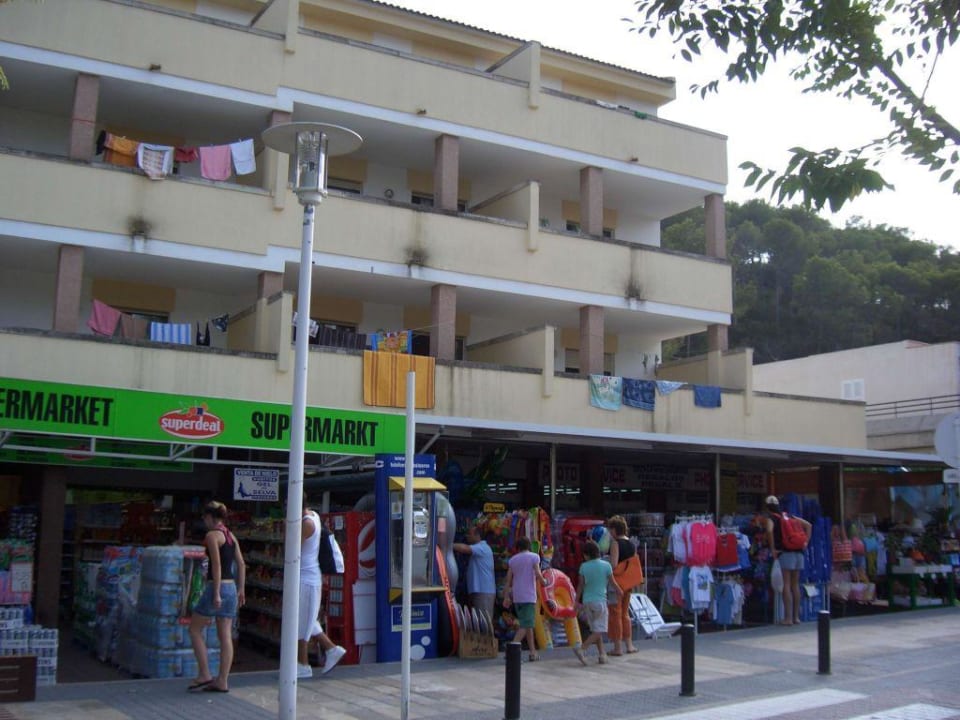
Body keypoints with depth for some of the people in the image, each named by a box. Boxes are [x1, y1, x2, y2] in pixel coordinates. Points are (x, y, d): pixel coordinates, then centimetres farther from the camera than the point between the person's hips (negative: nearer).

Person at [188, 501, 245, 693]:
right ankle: (222, 681, 9)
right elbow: (241, 564, 13)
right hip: (231, 587, 7)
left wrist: (216, 594, -19)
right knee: (226, 636, 7)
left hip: (216, 586, -7)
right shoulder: (231, 535, 13)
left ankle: (204, 675, 5)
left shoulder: (212, 535, -10)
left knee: (195, 629, 8)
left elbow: (217, 565, -17)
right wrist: (240, 590, 18)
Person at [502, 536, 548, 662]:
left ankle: (533, 652, 16)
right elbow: (538, 575, -12)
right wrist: (544, 581, 8)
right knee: (526, 625, -7)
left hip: (516, 597, 5)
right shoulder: (534, 557, -2)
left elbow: (508, 579, 7)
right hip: (528, 596, -5)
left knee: (528, 624, 15)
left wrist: (506, 597, 8)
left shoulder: (512, 560, 10)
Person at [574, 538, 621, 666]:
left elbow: (580, 586, 0)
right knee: (599, 630, -1)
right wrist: (619, 591, 21)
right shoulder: (606, 565, -6)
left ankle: (602, 654, 15)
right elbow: (612, 583, 2)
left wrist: (577, 601, 10)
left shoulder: (583, 567, -2)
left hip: (587, 602, 3)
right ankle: (581, 649, -16)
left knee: (596, 630, 15)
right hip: (600, 601, -3)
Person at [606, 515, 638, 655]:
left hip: (617, 582, -7)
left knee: (615, 614, 1)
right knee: (625, 613, 19)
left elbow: (613, 564, -22)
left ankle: (618, 647, 4)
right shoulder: (632, 544, 9)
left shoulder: (615, 543, -14)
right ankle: (629, 645, 21)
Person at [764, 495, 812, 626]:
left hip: (785, 552, -6)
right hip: (798, 552, 6)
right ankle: (796, 616, 15)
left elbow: (769, 530, -20)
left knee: (786, 585, -5)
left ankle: (788, 617, -7)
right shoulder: (788, 516, 19)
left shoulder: (771, 517, 1)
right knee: (795, 584, 11)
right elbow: (808, 525, 18)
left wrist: (773, 549, -12)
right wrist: (806, 542, 14)